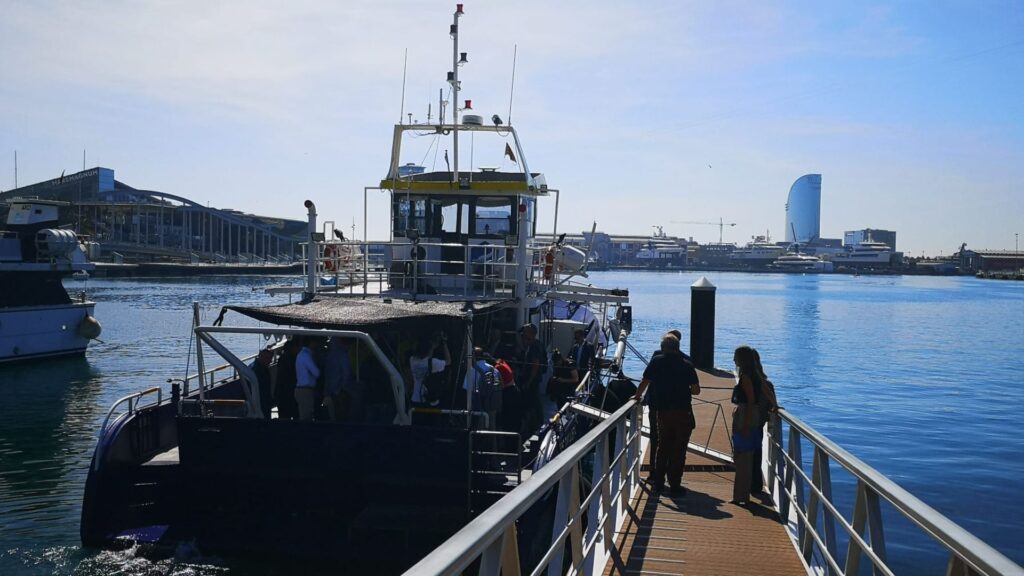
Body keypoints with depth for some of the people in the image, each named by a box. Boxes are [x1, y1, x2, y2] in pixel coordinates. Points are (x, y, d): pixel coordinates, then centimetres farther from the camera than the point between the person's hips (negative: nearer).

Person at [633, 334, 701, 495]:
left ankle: (658, 481, 20)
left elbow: (645, 382, 6)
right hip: (683, 412, -2)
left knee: (663, 446, 16)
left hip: (663, 411, 2)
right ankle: (675, 484, 4)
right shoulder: (687, 365, -3)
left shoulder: (657, 361, -1)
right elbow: (696, 390, -1)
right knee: (679, 449, 4)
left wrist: (637, 397, 23)